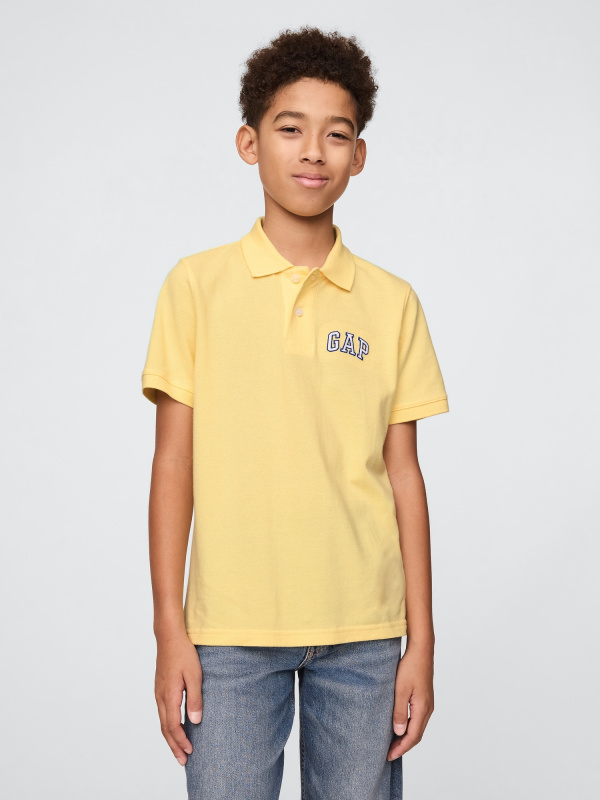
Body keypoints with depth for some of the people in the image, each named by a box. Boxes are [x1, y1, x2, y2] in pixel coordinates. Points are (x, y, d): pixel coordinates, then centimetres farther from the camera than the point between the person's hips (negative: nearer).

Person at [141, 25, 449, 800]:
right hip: (230, 628, -1)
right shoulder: (198, 285, 1)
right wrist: (169, 630, -3)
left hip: (363, 632, 1)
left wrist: (421, 642, 3)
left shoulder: (393, 302, 5)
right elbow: (174, 463, 1)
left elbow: (403, 475, 5)